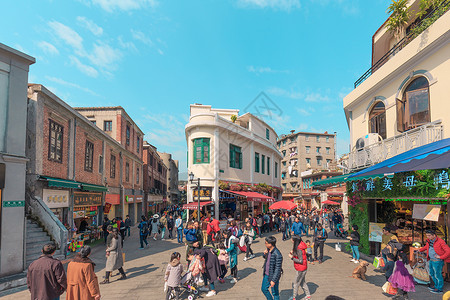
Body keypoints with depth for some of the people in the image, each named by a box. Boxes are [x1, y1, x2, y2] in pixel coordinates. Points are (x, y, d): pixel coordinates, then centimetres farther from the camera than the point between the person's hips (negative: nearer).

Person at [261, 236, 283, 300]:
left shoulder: (277, 255, -28)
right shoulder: (268, 249, -4)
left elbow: (278, 269, -25)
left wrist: (273, 280, -24)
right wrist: (265, 254, -8)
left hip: (274, 276, -8)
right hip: (266, 275, 8)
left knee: (275, 292, 10)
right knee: (264, 289, 20)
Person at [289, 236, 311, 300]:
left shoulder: (299, 249, -28)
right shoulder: (298, 247, 1)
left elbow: (301, 261, -24)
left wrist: (292, 258, -20)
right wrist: (292, 253, -4)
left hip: (301, 269, -9)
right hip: (302, 268, 9)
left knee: (296, 283, 7)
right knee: (302, 282, 22)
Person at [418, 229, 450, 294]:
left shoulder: (440, 242, -21)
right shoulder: (429, 241, 2)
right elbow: (426, 247, 24)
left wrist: (440, 257, -21)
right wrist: (419, 250, 22)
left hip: (438, 261, -8)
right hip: (431, 260, 8)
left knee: (437, 275, 5)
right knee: (432, 274, 19)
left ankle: (439, 289, 20)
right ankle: (437, 286, 35)